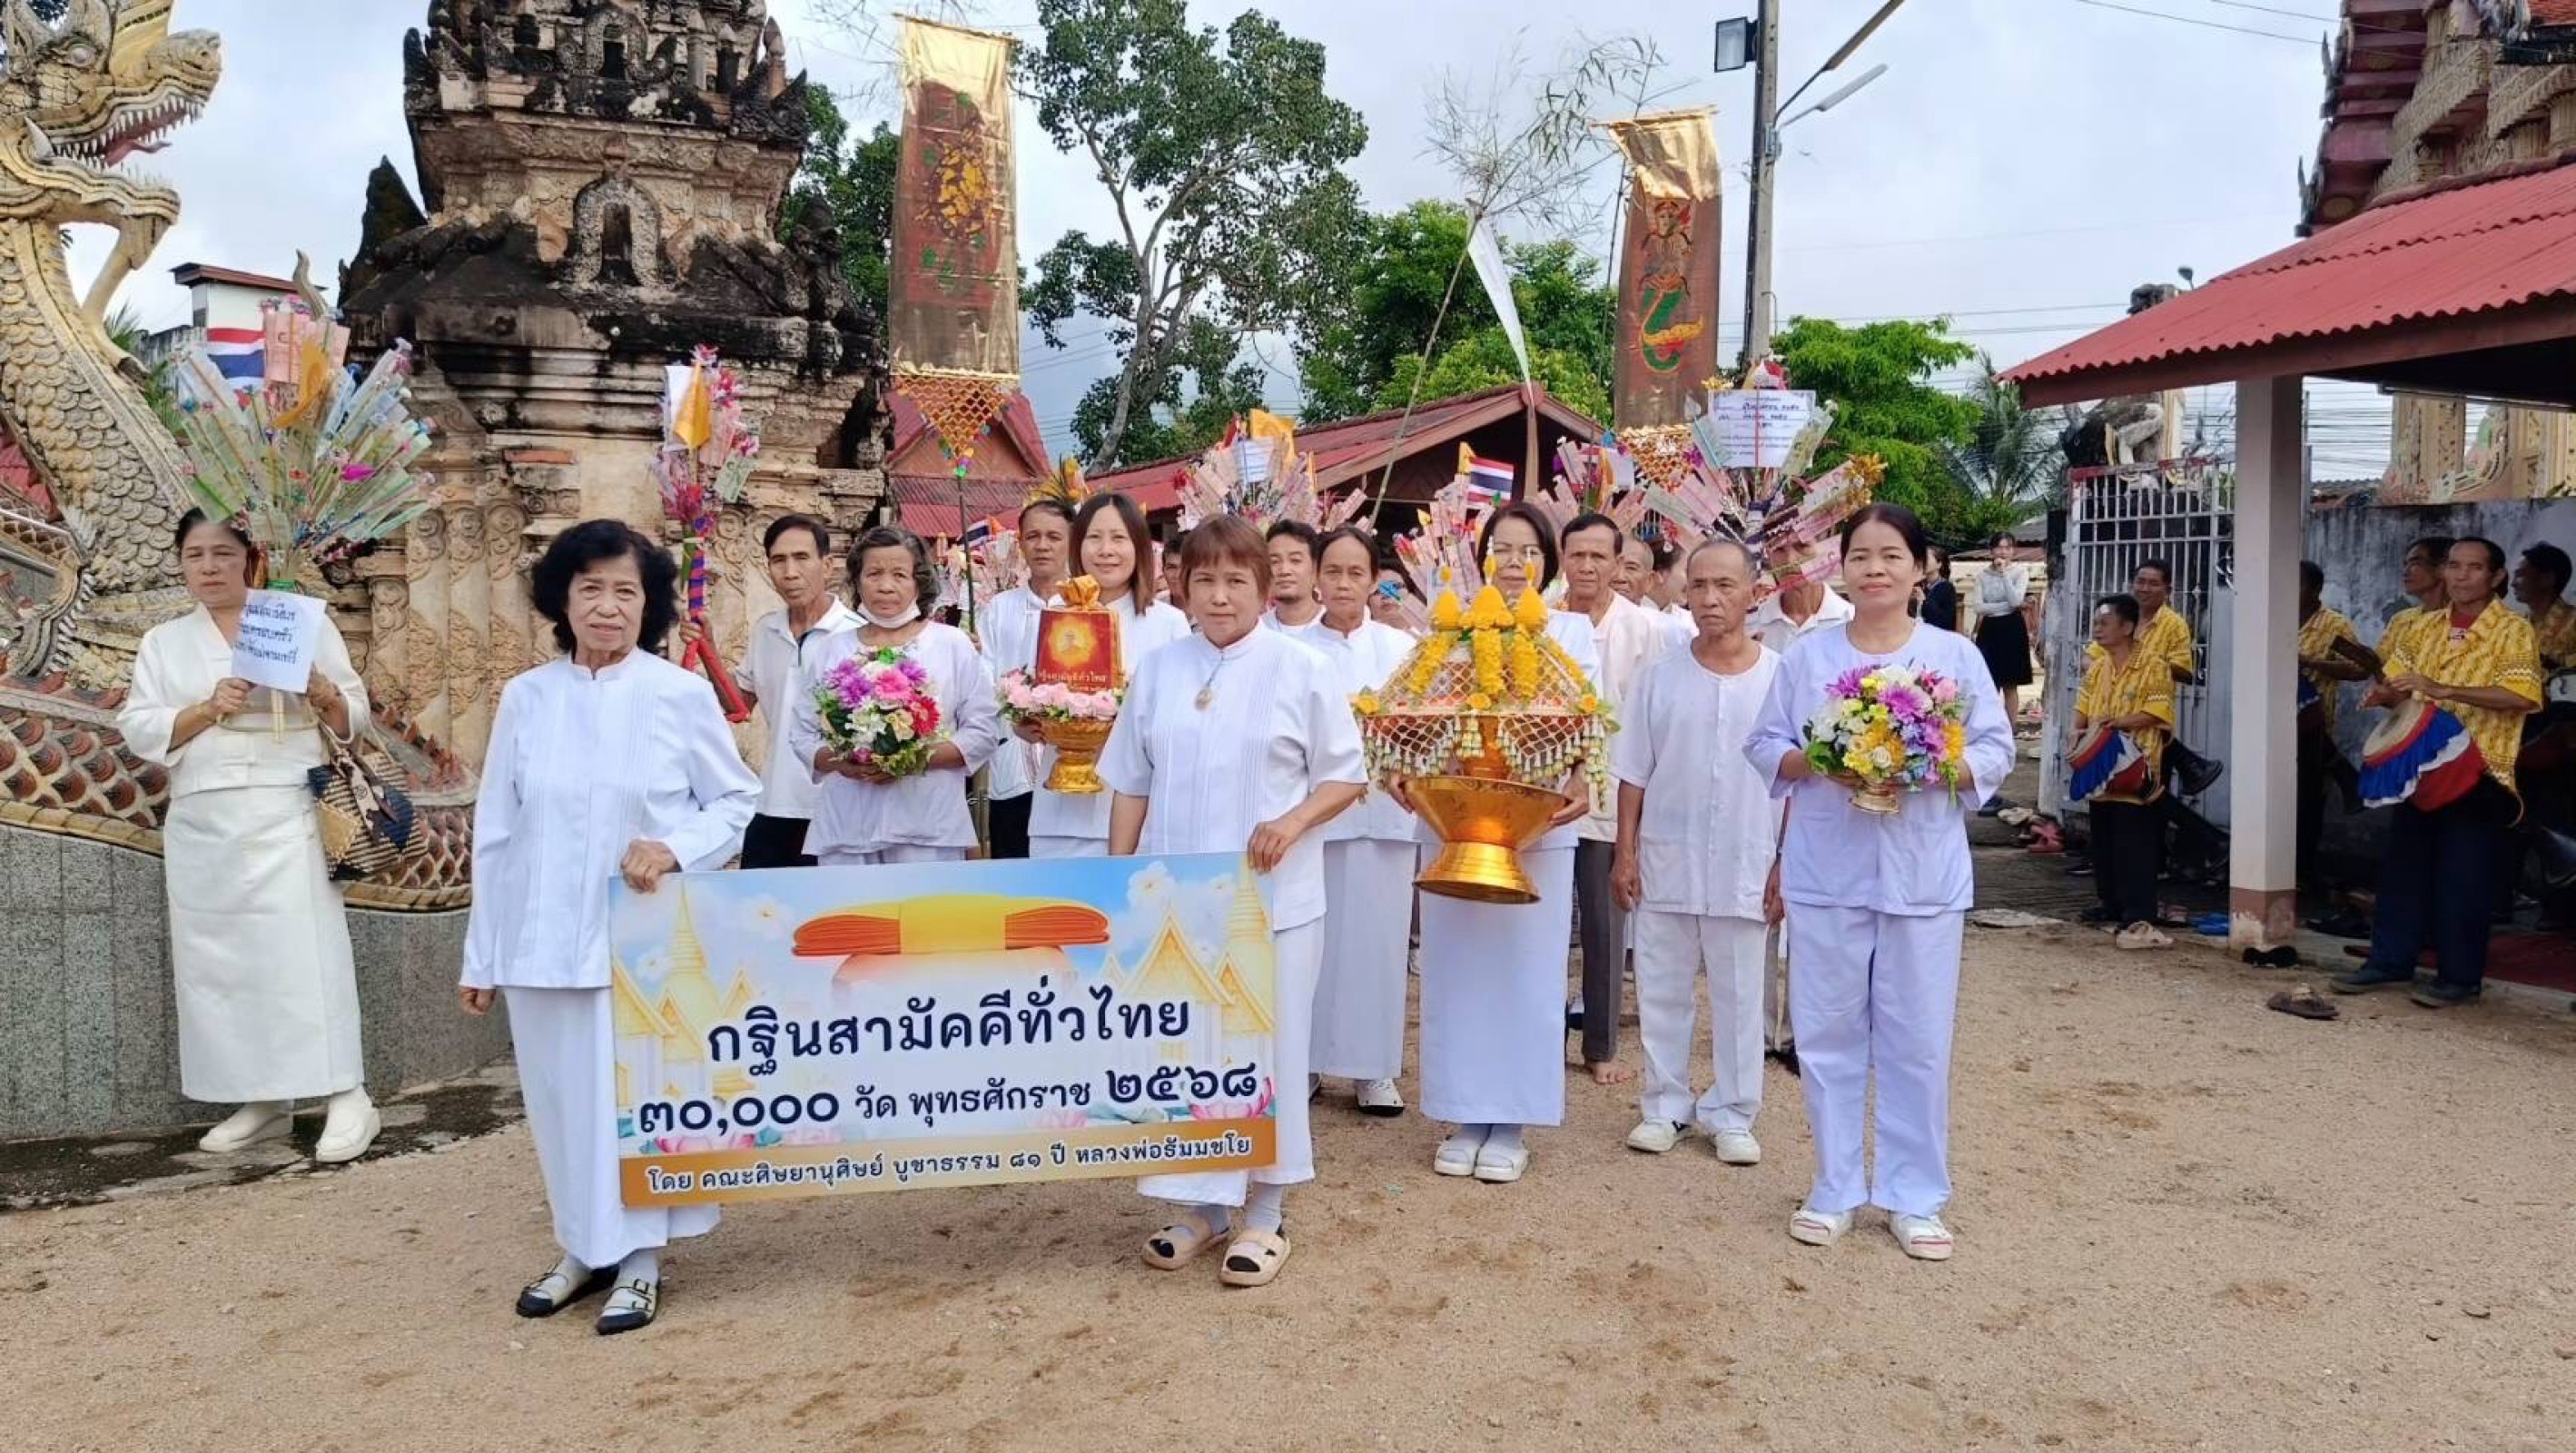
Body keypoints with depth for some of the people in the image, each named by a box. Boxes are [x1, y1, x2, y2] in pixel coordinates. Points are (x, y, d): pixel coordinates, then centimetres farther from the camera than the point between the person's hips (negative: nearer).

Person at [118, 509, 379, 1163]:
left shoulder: (303, 623, 7)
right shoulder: (163, 642, 15)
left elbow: (354, 717, 5)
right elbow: (138, 729, 4)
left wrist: (326, 698, -16)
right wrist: (208, 709, -12)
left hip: (285, 818, -4)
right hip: (201, 826, 4)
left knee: (305, 953, -10)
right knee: (216, 959, 4)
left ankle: (348, 1098, -8)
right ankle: (262, 1102, 13)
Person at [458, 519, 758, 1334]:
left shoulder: (683, 695, -4)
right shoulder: (525, 698, 3)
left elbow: (738, 801, 2)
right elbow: (497, 834, 6)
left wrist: (675, 849, -17)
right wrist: (482, 954, 8)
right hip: (544, 940, 3)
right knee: (562, 1097, 11)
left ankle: (639, 1256, 19)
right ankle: (584, 1247, 29)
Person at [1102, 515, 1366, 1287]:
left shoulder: (1301, 670, -3)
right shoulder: (1158, 670, 6)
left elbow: (1347, 776, 0)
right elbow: (1132, 787, 10)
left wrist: (1295, 821, -17)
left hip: (1271, 898, -3)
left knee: (1266, 1049, 5)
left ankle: (1264, 1211, 19)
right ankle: (1199, 1201, 24)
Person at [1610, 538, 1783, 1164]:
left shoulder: (1780, 678, -4)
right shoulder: (1660, 677, 0)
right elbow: (1633, 774, 4)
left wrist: (1787, 863, -2)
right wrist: (1626, 852, 0)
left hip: (1744, 867, -1)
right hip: (1665, 862, 1)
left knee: (1738, 996, 9)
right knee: (1662, 992, 10)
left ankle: (1730, 1114, 23)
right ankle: (1664, 1106, 24)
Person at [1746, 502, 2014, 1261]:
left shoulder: (1955, 655, 1)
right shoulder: (1806, 655, 3)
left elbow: (1996, 751, 1)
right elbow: (1764, 748, 4)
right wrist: (1816, 763, -15)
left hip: (1924, 876, -1)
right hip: (1827, 873, 1)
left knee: (1918, 1040, 5)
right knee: (1828, 1034, 7)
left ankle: (1913, 1196, 19)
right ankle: (1835, 1188, 21)